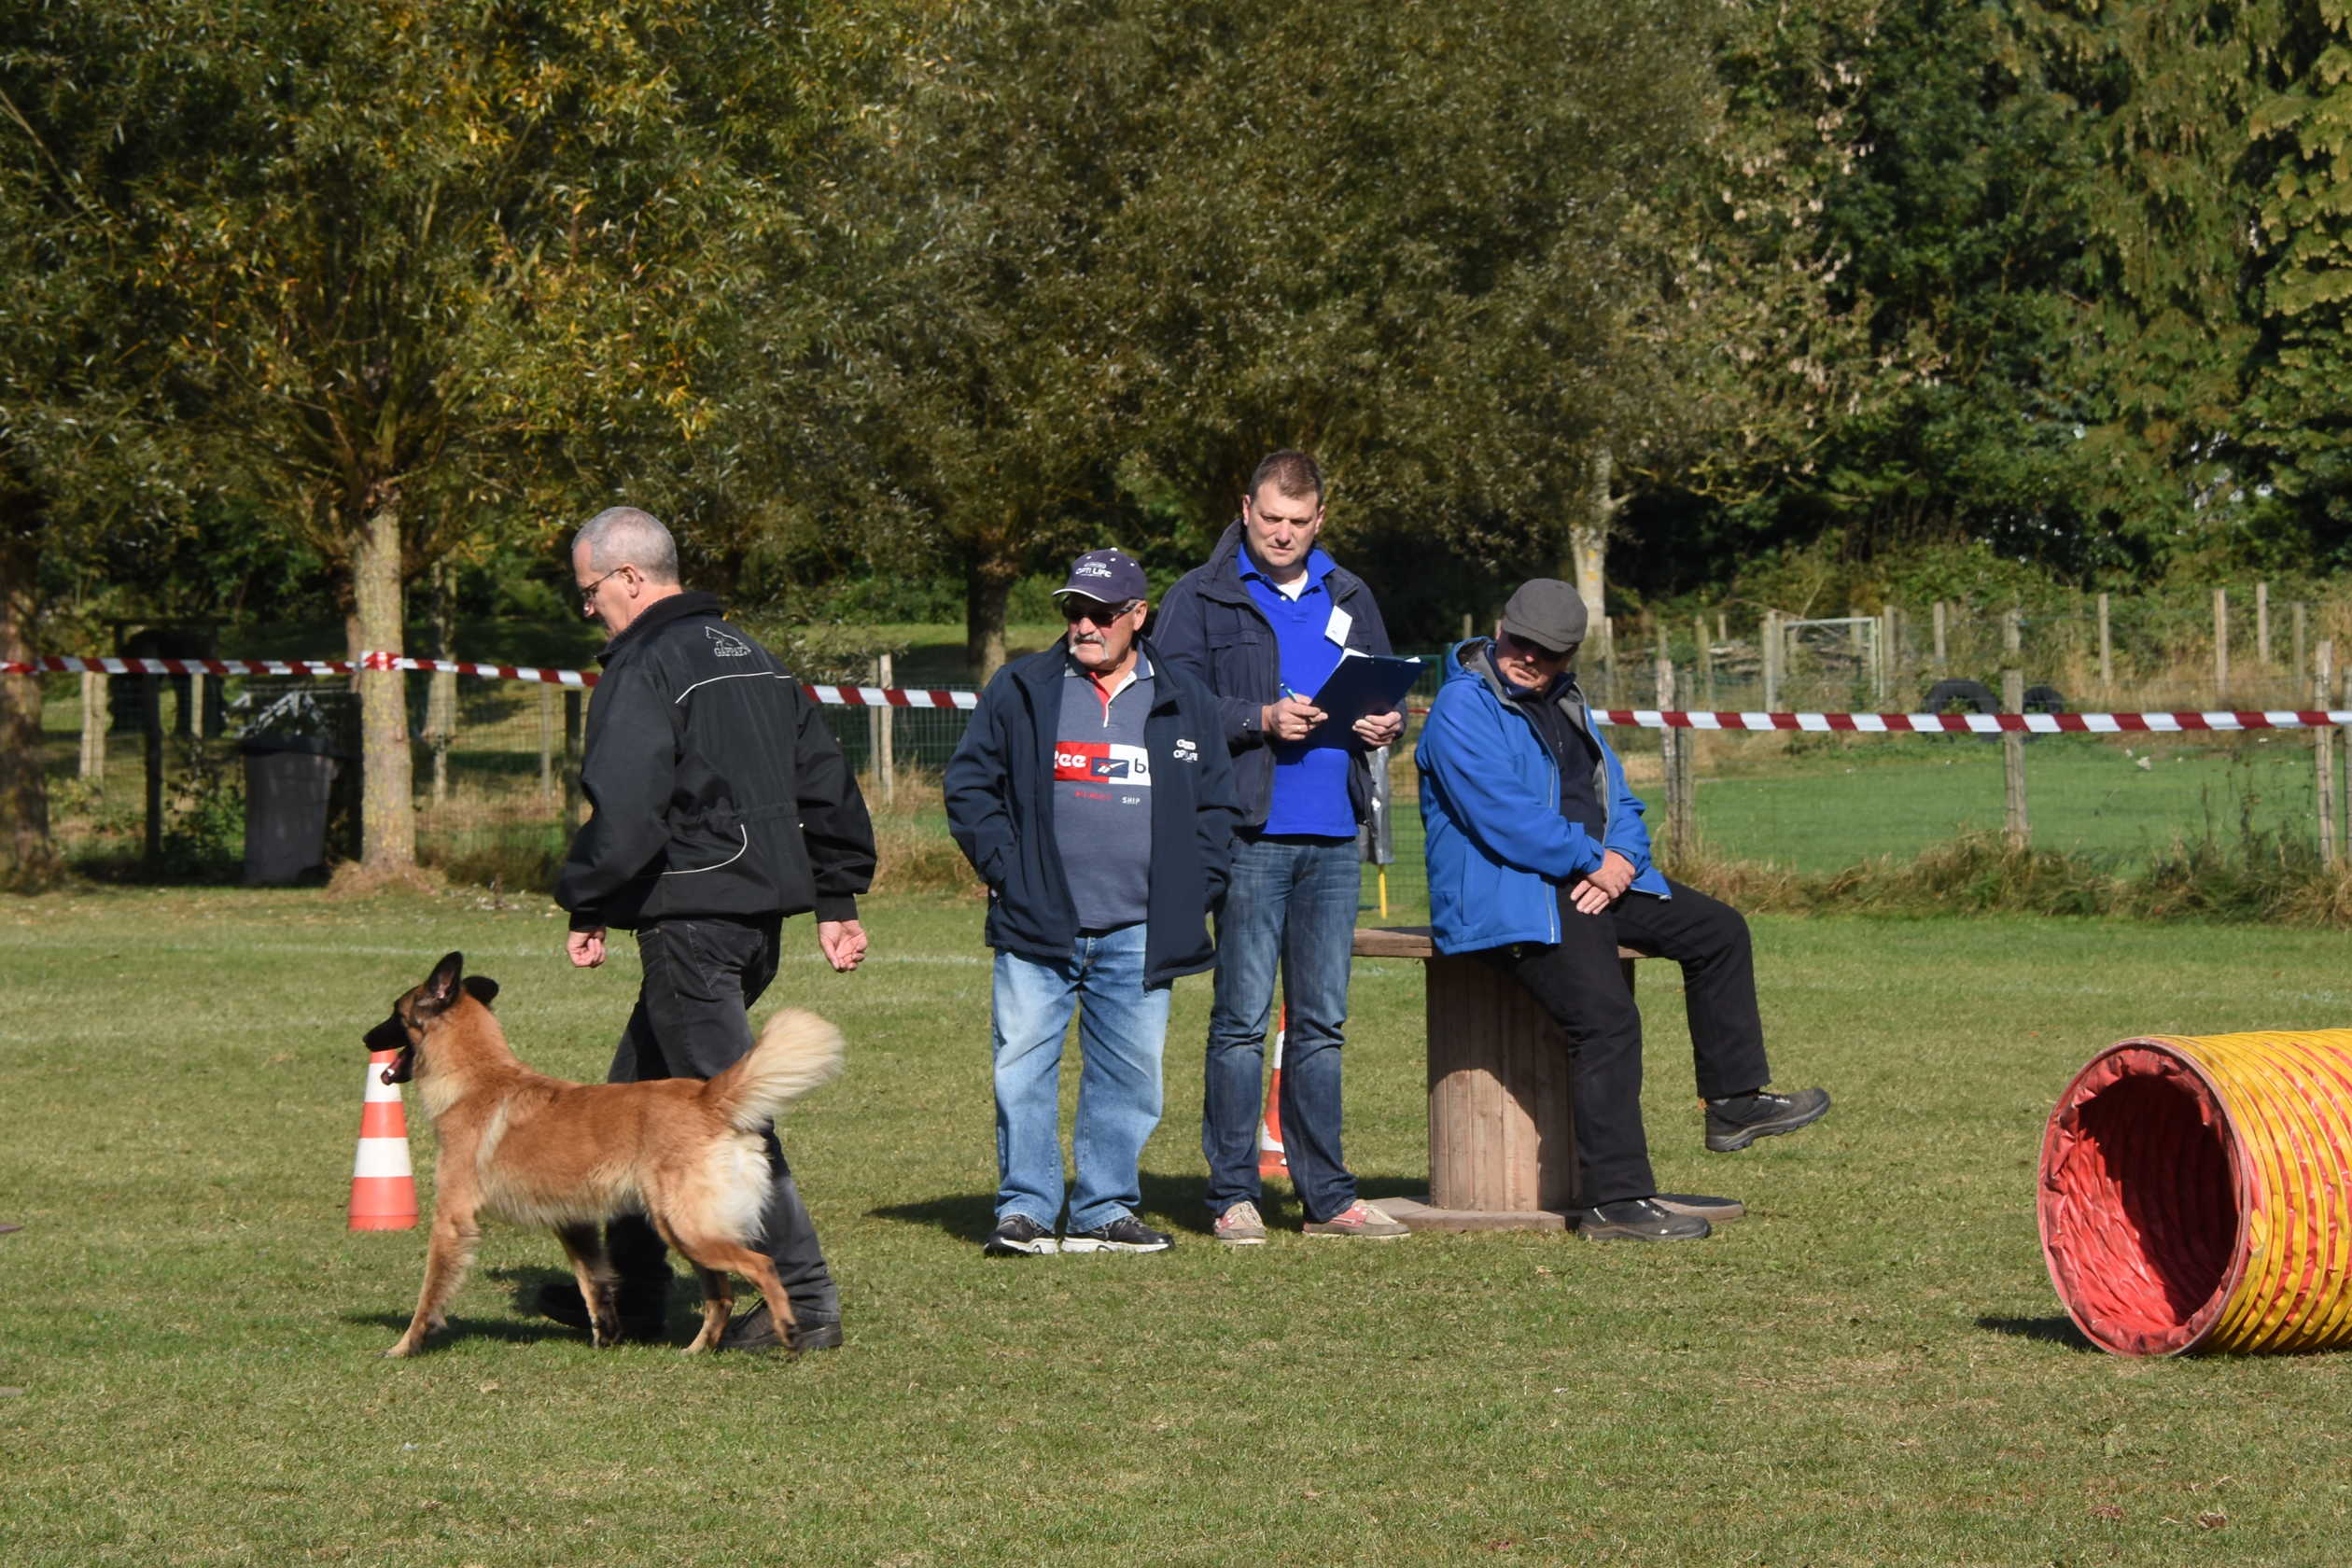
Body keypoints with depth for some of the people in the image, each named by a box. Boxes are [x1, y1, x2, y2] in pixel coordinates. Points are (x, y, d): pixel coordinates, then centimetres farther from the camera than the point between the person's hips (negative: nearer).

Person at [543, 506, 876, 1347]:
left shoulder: (643, 669, -11)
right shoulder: (753, 658, 17)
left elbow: (624, 809, -21)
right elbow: (825, 781, 20)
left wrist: (586, 908, -10)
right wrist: (837, 901, 23)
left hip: (690, 920, -9)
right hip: (760, 913, 9)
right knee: (639, 1094, 19)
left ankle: (802, 1301, -9)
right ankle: (628, 1286, 24)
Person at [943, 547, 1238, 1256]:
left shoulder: (1183, 704, 10)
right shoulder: (1021, 691, 5)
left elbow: (1214, 807, 16)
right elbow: (969, 784, 8)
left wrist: (1193, 893, 5)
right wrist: (1004, 868, -2)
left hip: (1139, 933, 2)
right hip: (1038, 928, -2)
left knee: (1129, 1073, 5)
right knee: (1022, 1067, -5)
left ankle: (1104, 1211, 13)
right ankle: (1024, 1210, 1)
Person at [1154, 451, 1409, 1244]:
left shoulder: (1348, 599, 17)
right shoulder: (1203, 598, 1)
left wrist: (1385, 725, -1)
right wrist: (1262, 720, -19)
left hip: (1334, 838, 5)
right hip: (1252, 836, -5)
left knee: (1322, 1022, 8)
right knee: (1242, 1020, -4)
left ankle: (1327, 1194, 12)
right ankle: (1234, 1195, 1)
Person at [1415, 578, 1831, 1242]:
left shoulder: (1566, 706, 19)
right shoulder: (1463, 709, -10)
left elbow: (1620, 802, 19)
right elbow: (1506, 818, -20)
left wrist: (1620, 861, -4)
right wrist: (1592, 863, -13)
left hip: (1589, 881, 10)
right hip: (1508, 898, -10)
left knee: (1718, 932, 8)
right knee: (1607, 1019, -24)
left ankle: (1735, 1101, 14)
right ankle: (1614, 1200, -24)